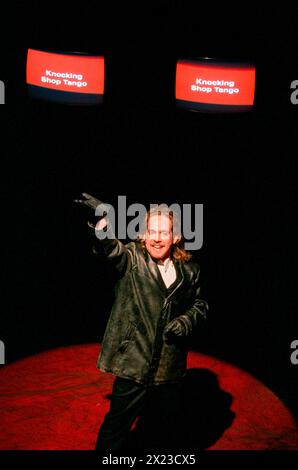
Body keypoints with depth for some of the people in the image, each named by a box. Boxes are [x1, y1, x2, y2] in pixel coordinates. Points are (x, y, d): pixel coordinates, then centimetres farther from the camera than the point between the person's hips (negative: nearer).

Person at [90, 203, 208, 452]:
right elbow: (111, 248, -28)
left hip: (172, 366, 4)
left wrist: (188, 321, -6)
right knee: (116, 427, 4)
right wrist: (103, 224, -49)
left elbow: (200, 304, 15)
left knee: (170, 423, 22)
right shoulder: (131, 259, -7)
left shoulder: (189, 270, 2)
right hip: (135, 363, -3)